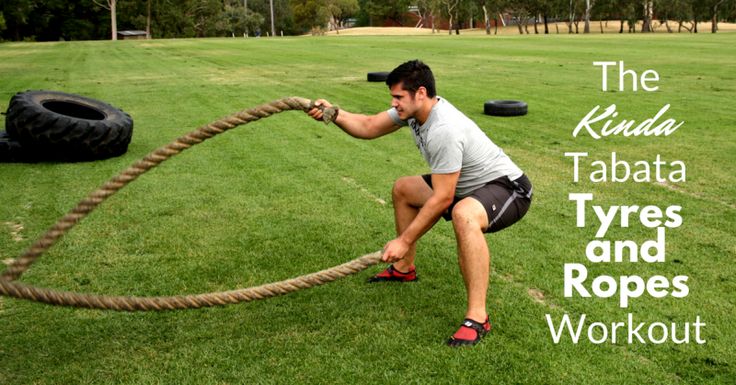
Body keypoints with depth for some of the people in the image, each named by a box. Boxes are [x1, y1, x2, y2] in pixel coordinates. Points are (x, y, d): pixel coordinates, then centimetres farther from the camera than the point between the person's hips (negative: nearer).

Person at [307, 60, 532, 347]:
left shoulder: (444, 130, -32)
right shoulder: (414, 108, -4)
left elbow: (442, 199, -29)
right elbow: (369, 127, 2)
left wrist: (404, 241, -24)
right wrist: (335, 114, -16)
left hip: (508, 187, -10)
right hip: (468, 186, 10)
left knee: (463, 214, -44)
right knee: (403, 189, 20)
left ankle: (477, 318, -35)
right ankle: (404, 268, 33)